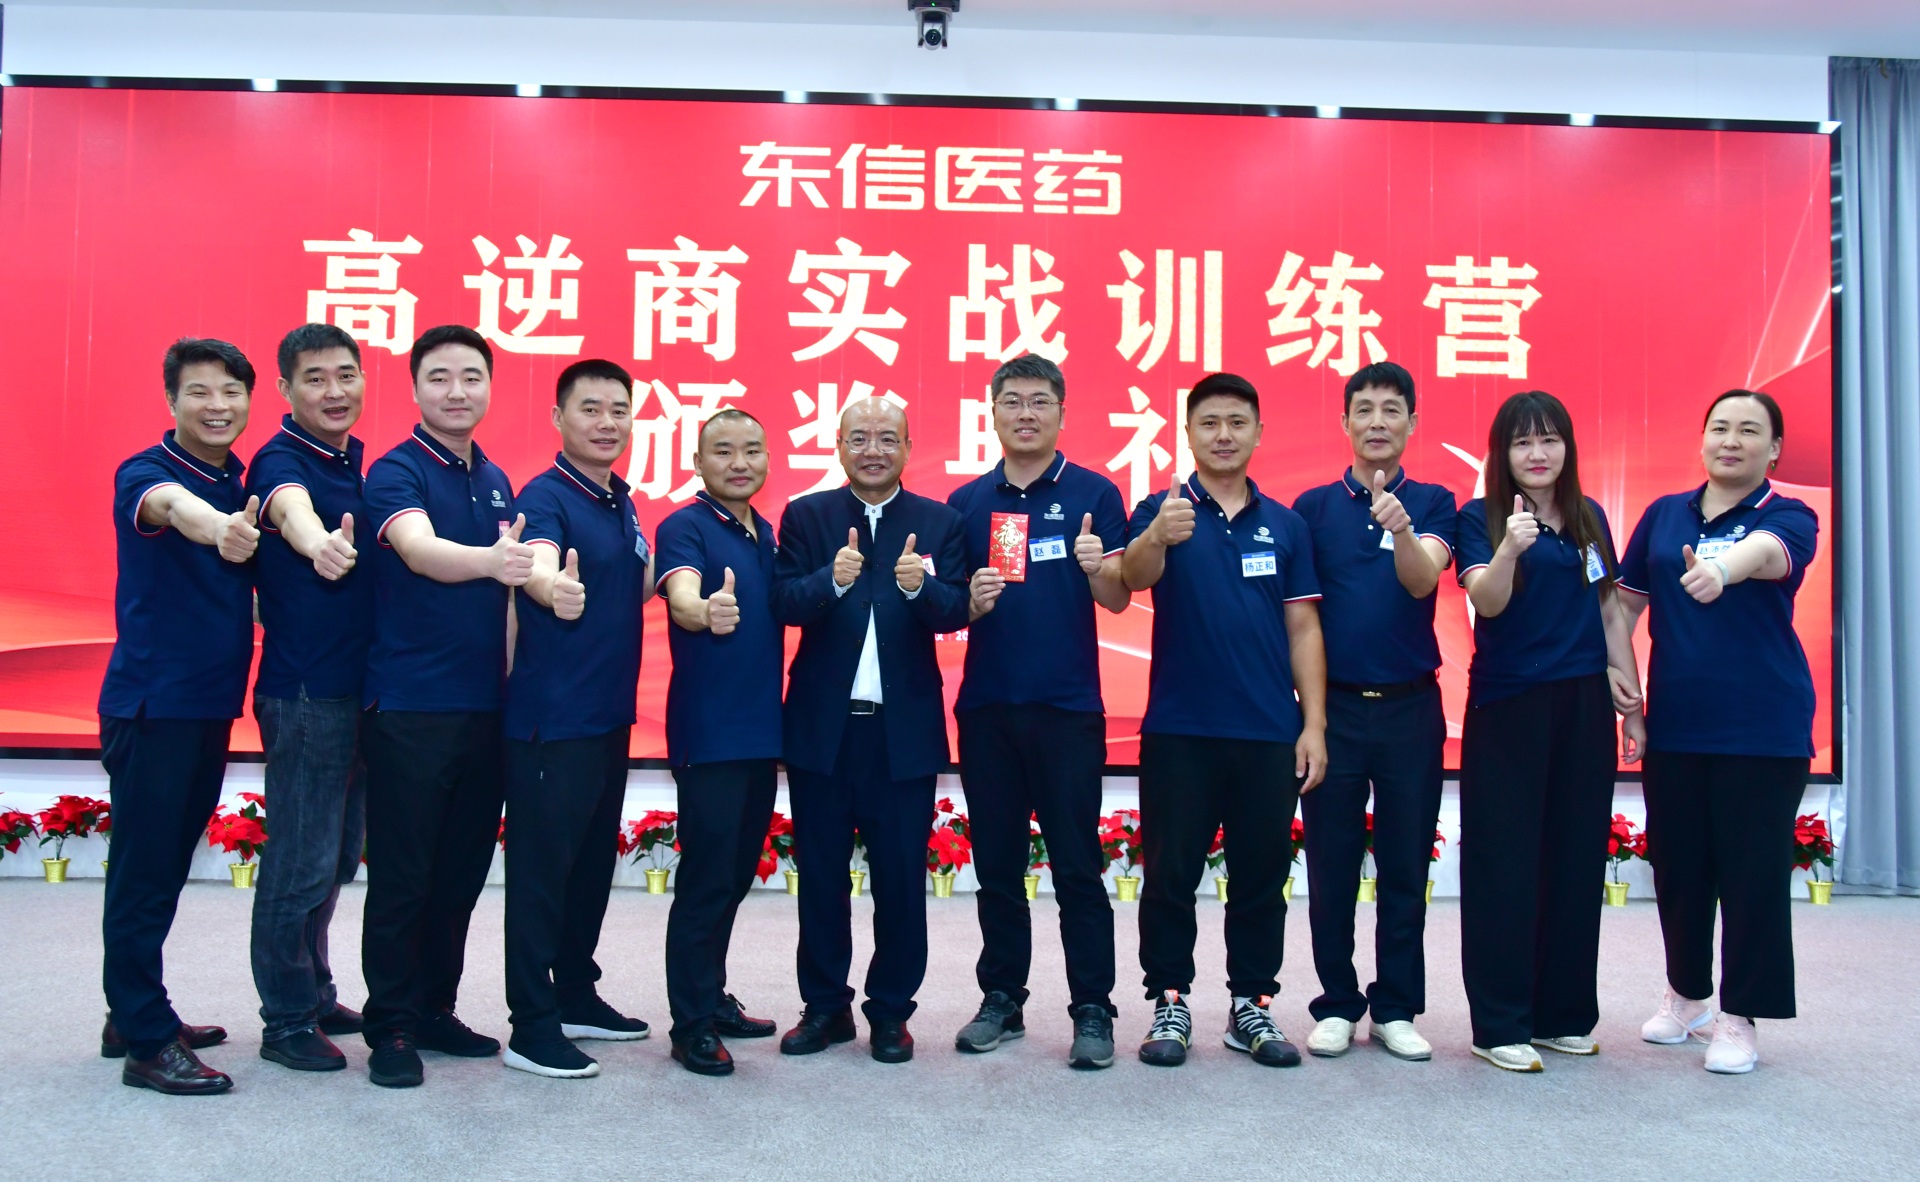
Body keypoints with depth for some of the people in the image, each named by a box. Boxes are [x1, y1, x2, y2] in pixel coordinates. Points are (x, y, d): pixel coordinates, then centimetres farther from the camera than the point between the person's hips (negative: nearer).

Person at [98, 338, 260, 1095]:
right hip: (151, 706, -7)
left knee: (167, 868, 16)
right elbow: (169, 507, -37)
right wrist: (217, 526, -58)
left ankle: (133, 1015, 29)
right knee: (144, 874, -1)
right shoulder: (145, 472, -12)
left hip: (211, 704, 7)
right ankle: (147, 1044, 7)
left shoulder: (244, 485, 8)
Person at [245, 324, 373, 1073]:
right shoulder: (281, 460, -13)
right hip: (305, 692, -8)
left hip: (359, 687, 8)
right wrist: (317, 543, -59)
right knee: (301, 862, -1)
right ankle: (287, 1023, 12)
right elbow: (290, 508, -37)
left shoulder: (357, 460, 11)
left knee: (337, 857, 17)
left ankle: (315, 996, 31)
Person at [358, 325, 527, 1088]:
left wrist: (511, 670, 10)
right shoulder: (397, 471, -7)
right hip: (411, 703, -6)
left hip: (484, 704, 6)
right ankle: (391, 1026, 13)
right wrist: (490, 559, -47)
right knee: (401, 874, 1)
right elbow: (420, 550, -28)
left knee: (462, 870, 13)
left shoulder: (496, 480, 13)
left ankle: (435, 1011, 26)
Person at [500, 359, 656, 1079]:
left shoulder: (622, 503, 12)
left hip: (610, 715, 9)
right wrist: (554, 586, -56)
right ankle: (532, 1027, 8)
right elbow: (538, 564, -36)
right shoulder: (545, 497, -13)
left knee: (594, 861, 17)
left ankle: (576, 994, 32)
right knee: (541, 869, -1)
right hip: (550, 718, -9)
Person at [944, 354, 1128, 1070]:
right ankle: (1001, 1001, 22)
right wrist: (971, 601, -11)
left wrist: (1098, 565, -22)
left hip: (1067, 708, -3)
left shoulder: (1093, 494, 2)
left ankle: (1093, 1011, 10)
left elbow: (1119, 600, -1)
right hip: (986, 708, 3)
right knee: (996, 866, 11)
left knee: (1077, 867, 0)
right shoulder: (967, 503, 10)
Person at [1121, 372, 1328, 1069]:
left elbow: (1304, 630, 8)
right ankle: (1169, 1004, 16)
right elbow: (1135, 576, -19)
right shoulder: (1163, 510, 2)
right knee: (1170, 875, 3)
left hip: (1269, 733, 3)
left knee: (1261, 878, 9)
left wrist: (1313, 726, 1)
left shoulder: (1285, 525, 9)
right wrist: (1157, 536, -42)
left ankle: (1252, 1006, 22)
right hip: (1178, 730, -2)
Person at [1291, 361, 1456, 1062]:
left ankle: (1397, 1009, 19)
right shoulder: (1314, 506, 4)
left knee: (1405, 869, 7)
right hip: (1333, 706, 0)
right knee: (1331, 867, 6)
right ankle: (1336, 1005, 18)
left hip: (1410, 707, 0)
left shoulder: (1431, 503, 3)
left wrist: (1399, 527, -36)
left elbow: (1422, 580, -15)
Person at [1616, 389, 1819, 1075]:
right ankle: (1686, 994, 31)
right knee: (1677, 864, 11)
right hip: (1674, 724, 4)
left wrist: (1721, 569, -51)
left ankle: (1738, 1017, 17)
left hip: (1762, 727, -3)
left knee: (1752, 871, 1)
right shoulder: (1663, 514, 8)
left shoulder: (1787, 518, -4)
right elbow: (1624, 602, 12)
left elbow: (1764, 551, -29)